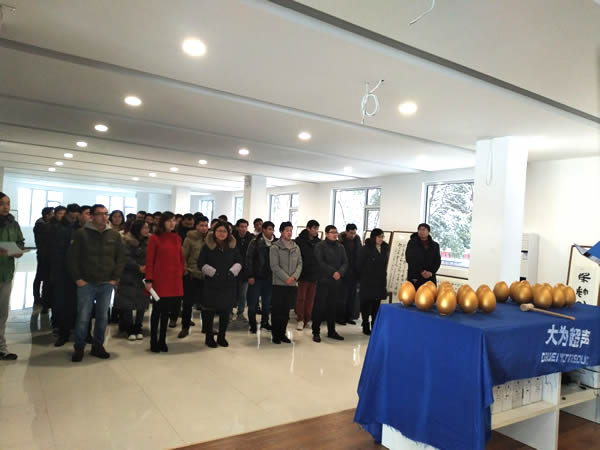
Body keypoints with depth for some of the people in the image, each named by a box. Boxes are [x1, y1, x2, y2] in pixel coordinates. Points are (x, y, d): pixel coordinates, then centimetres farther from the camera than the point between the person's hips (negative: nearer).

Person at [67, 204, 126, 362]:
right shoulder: (81, 234, -4)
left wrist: (115, 278, 2)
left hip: (107, 284, 3)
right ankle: (79, 348, 18)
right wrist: (78, 279, -7)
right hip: (86, 283, -3)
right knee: (83, 317, 2)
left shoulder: (114, 235, 5)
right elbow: (72, 257, -3)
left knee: (103, 317, 10)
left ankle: (98, 346, 24)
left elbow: (121, 258, 8)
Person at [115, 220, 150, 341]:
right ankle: (130, 329, 13)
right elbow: (126, 258, -12)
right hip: (129, 277, -3)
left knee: (142, 303, 5)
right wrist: (139, 267, -18)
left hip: (143, 277, 4)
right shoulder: (127, 241, -5)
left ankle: (138, 328, 19)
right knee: (128, 303, 0)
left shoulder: (148, 241, 7)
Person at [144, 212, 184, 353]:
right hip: (159, 280, -4)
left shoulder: (177, 238, 9)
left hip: (174, 281, 4)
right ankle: (153, 342, 17)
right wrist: (149, 280, -12)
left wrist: (180, 275, 7)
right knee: (157, 311, 5)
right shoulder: (154, 238, -5)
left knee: (166, 311, 12)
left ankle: (162, 341, 23)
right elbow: (149, 260, -7)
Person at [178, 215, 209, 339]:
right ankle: (185, 327, 19)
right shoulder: (190, 238, -7)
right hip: (191, 275, -3)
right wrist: (185, 270, -8)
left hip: (206, 276, 3)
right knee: (188, 302, 4)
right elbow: (183, 256, -4)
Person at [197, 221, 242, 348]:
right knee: (209, 311, 2)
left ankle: (221, 337, 22)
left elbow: (238, 262, 11)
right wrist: (213, 272, -12)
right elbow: (201, 263, -4)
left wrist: (232, 272, -5)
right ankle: (209, 337, 17)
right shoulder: (207, 246, -2)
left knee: (225, 311, 8)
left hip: (228, 284, 3)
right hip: (211, 284, -3)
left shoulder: (232, 246, 8)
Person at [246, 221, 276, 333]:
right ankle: (252, 324, 15)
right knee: (253, 302, 3)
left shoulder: (276, 243, 3)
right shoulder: (255, 242, -4)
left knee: (267, 302, 11)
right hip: (257, 276, -2)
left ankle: (265, 322, 26)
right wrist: (250, 275, -9)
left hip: (270, 277, 3)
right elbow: (249, 258, -5)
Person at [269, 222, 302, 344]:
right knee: (277, 311, 2)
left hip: (293, 284, 4)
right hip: (279, 283, -4)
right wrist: (286, 278, -14)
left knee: (286, 311, 11)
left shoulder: (296, 247, 10)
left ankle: (282, 333, 22)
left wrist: (294, 276, -9)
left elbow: (300, 263, 8)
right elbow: (275, 266, -10)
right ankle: (276, 335, 13)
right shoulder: (275, 247, -5)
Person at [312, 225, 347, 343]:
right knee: (319, 306, -3)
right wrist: (333, 272, -15)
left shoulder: (340, 247, 14)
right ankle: (316, 332, 5)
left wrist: (340, 272, -10)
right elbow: (320, 262, -12)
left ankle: (331, 331, 20)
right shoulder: (320, 246, -3)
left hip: (336, 281, 5)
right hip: (323, 280, -5)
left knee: (332, 306, 11)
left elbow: (345, 262, 8)